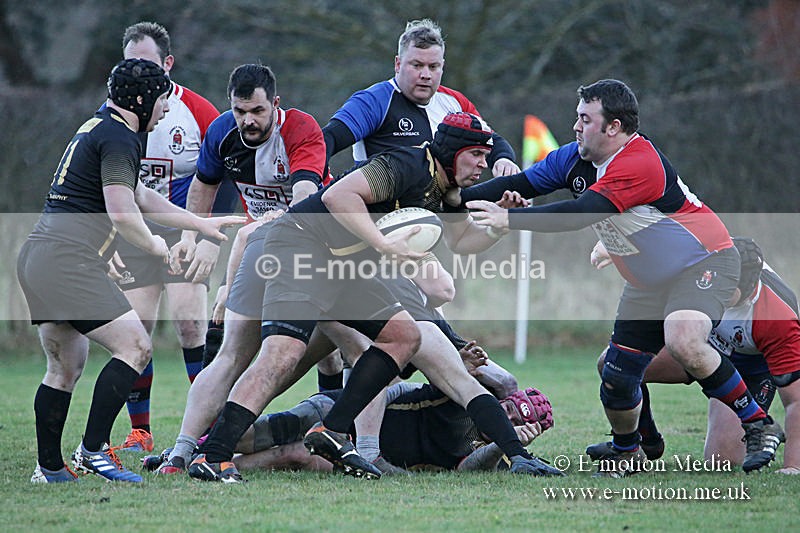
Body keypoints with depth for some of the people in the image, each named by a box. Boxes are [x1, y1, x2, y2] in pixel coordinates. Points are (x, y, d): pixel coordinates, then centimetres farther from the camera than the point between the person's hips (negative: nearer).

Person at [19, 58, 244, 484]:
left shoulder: (97, 127, 23)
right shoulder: (118, 138, -9)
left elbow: (140, 197, 32)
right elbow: (122, 212, -18)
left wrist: (202, 223, 33)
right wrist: (155, 245, 1)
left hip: (35, 257, 10)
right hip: (68, 261, -10)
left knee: (66, 366, 16)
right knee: (134, 346, -9)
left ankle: (49, 467, 16)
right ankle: (93, 449, -13)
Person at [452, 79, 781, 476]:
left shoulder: (639, 164, -28)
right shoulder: (576, 158, 0)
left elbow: (579, 214, -35)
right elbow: (522, 183, 5)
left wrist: (509, 219, -35)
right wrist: (457, 197, -5)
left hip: (703, 262, -8)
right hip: (648, 281, 8)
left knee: (683, 343, -35)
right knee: (616, 379, -1)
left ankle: (757, 424, -19)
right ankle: (626, 452, 28)